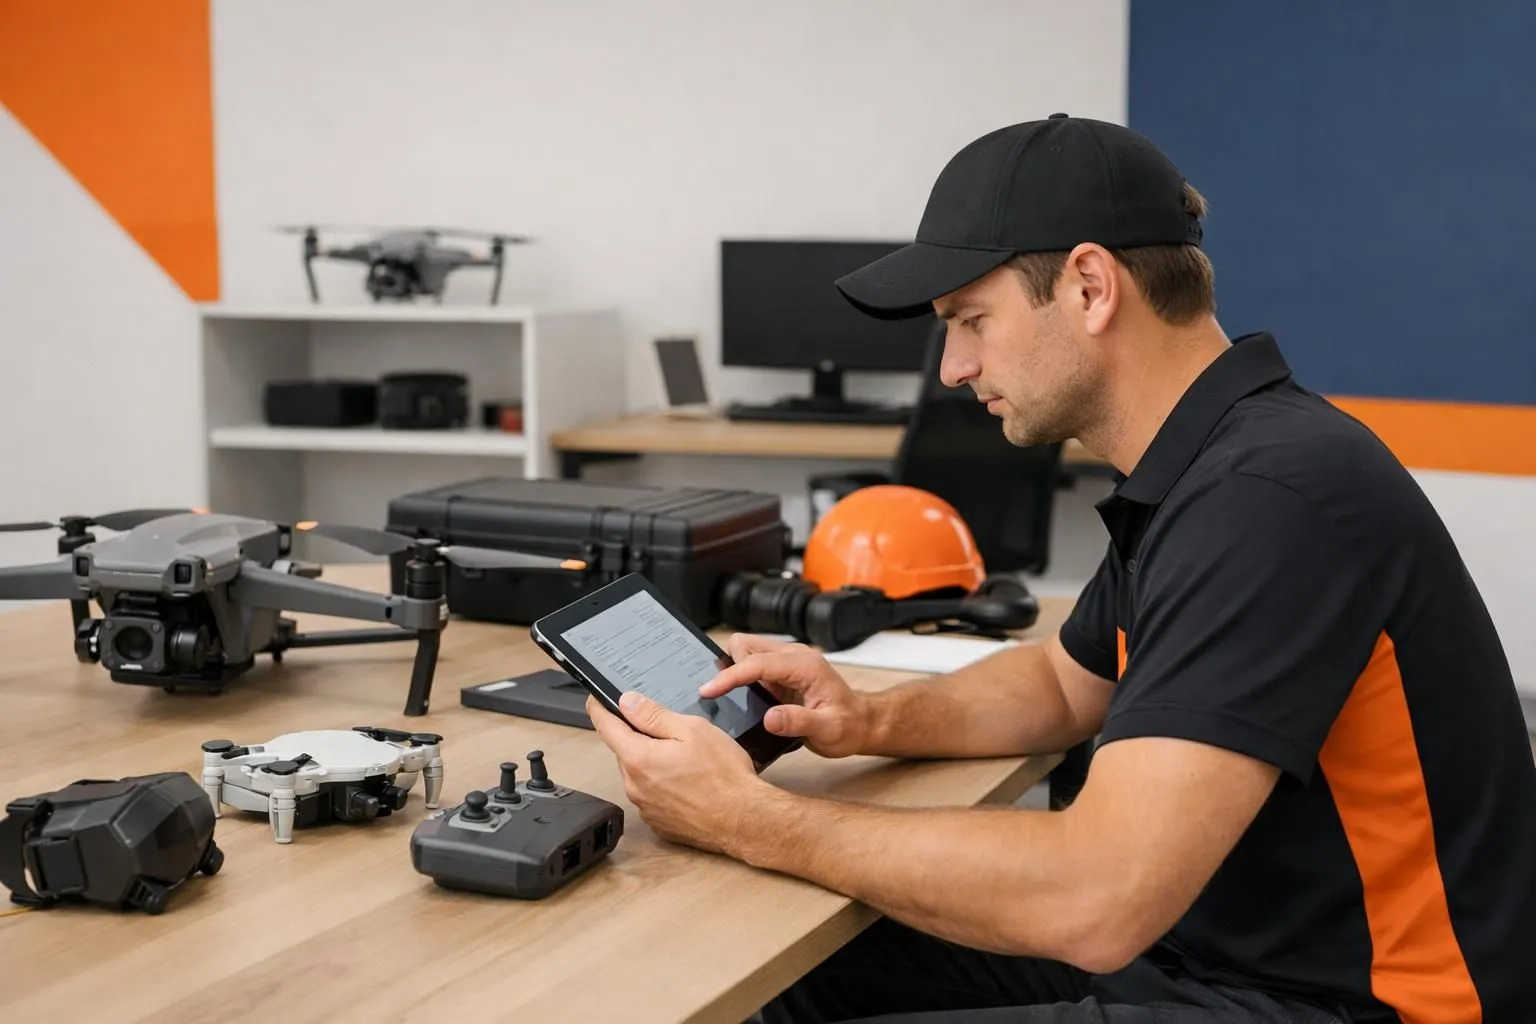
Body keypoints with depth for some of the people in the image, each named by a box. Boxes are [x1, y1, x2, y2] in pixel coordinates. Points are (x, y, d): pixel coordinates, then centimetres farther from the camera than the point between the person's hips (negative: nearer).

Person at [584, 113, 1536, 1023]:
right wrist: (872, 721, 2)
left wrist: (751, 820, -21)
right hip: (1211, 947, 9)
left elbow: (1095, 902, -31)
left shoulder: (1272, 497, -25)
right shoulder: (1199, 472, 5)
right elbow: (1063, 683, 22)